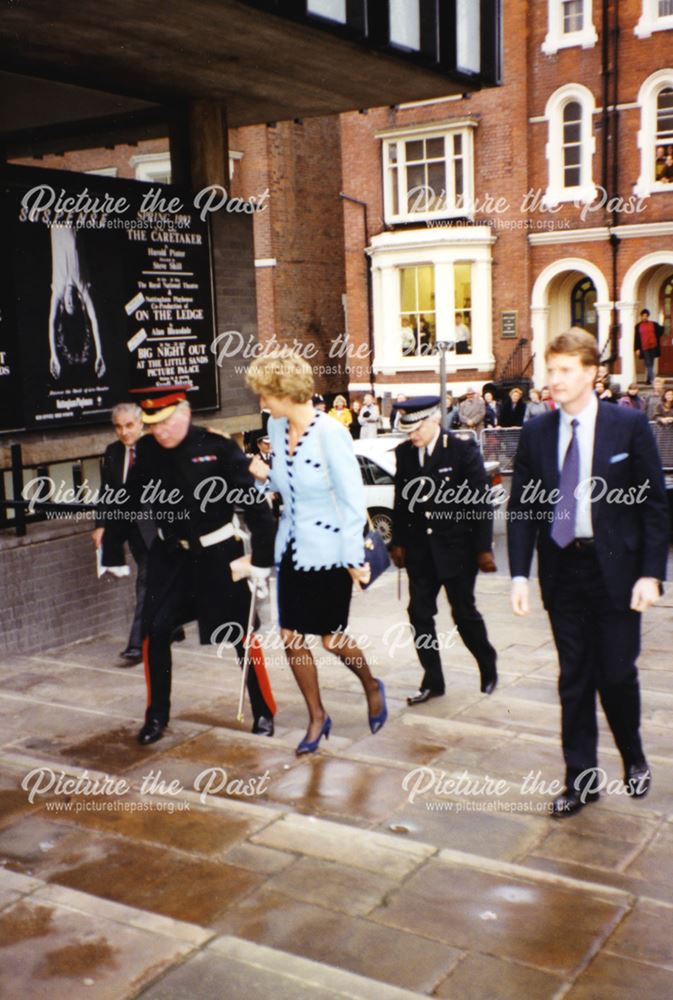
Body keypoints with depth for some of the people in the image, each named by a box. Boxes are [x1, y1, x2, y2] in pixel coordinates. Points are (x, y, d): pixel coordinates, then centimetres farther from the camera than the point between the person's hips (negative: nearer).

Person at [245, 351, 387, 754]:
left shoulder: (330, 433, -20)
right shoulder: (277, 427, 1)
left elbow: (352, 498, -17)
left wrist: (354, 557, -16)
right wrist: (266, 476, -7)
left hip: (327, 548, -7)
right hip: (292, 546, 7)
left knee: (332, 637, 5)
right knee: (291, 636, 7)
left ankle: (372, 687, 36)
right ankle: (317, 717, 25)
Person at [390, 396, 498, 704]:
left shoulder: (463, 451, -11)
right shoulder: (404, 453, 2)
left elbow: (481, 502, -9)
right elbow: (401, 500, 10)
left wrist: (483, 548, -11)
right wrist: (398, 542, 10)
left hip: (456, 548, -4)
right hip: (420, 549, 4)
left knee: (464, 612, 5)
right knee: (420, 614, 3)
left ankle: (488, 668, 29)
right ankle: (432, 681, 15)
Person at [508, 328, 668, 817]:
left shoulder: (630, 425, -5)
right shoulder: (536, 433, 3)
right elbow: (521, 508, 4)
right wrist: (520, 575, -4)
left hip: (615, 568, -2)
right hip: (562, 569, 3)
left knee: (617, 673, 5)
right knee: (574, 678, 9)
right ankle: (581, 779, 22)